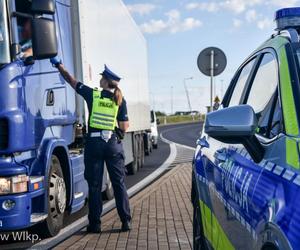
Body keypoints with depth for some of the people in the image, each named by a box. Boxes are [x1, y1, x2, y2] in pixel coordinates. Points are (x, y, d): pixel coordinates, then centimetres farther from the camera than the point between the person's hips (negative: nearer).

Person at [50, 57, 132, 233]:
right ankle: (126, 221, 10)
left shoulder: (92, 95, -2)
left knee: (95, 185, 7)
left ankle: (95, 223, 11)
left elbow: (71, 80, 10)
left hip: (94, 143, -1)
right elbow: (124, 128, -4)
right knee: (119, 184, 9)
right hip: (113, 144, 1)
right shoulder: (120, 101, 0)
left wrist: (59, 65, 24)